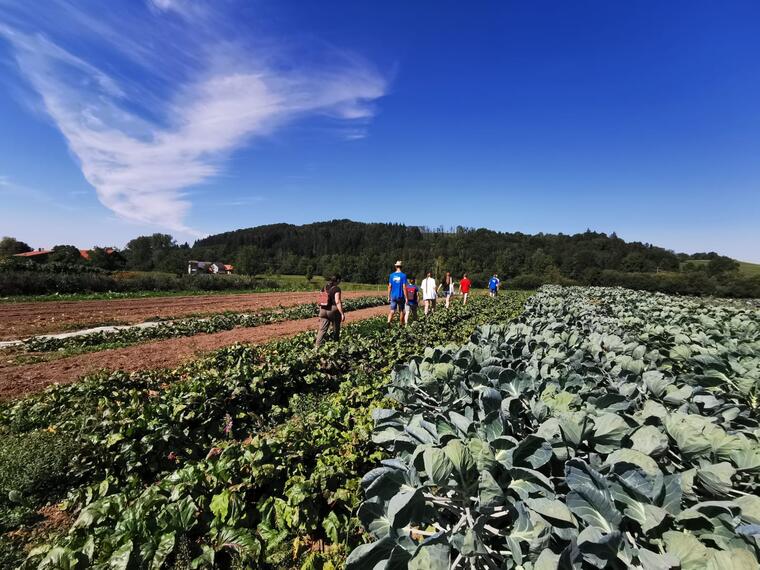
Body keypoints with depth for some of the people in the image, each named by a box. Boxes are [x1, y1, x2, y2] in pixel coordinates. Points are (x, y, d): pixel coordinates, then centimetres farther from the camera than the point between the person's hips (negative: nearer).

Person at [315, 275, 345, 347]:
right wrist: (342, 314, -17)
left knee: (322, 329, 3)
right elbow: (337, 302, -19)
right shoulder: (336, 289, -11)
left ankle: (317, 346, -5)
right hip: (333, 311, -5)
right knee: (336, 330, 12)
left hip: (323, 310, 5)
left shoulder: (324, 288, 10)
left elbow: (320, 301, 12)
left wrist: (321, 312, 19)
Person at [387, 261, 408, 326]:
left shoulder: (392, 275, 2)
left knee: (392, 311, 1)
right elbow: (404, 287, -12)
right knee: (401, 311, 12)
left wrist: (388, 297, 10)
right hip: (401, 296, -2)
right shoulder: (403, 275, -9)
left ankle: (388, 322, -21)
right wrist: (406, 298, -7)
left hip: (393, 296, 2)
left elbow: (389, 287, 3)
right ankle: (401, 325, 22)